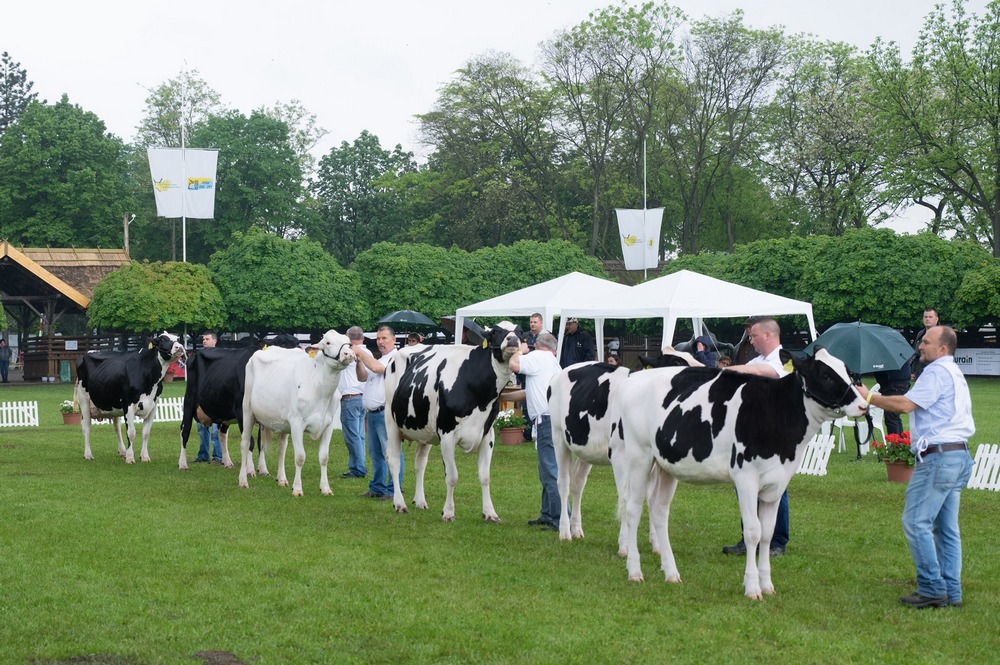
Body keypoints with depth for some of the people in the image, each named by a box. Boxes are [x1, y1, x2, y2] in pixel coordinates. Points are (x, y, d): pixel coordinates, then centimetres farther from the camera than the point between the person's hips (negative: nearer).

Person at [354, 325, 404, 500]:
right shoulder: (377, 359, 22)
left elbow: (376, 368, -20)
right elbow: (362, 377, 17)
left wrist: (361, 352, -11)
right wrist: (359, 360, 0)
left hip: (387, 412, -9)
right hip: (373, 412, 9)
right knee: (375, 453, 14)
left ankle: (393, 491, -5)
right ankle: (377, 488, 21)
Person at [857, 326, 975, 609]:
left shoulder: (937, 372, -11)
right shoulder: (955, 373, 22)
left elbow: (904, 404, -18)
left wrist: (869, 397, -9)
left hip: (938, 456, -10)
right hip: (959, 455, 10)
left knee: (916, 521, -9)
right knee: (946, 527, 10)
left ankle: (932, 588, -9)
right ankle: (951, 591, 10)